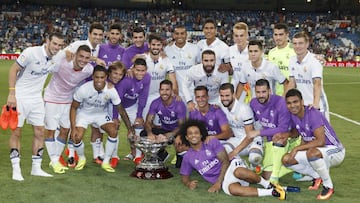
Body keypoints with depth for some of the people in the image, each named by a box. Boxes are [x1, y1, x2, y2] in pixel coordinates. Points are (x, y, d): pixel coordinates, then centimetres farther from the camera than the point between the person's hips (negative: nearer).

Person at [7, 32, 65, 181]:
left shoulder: (56, 60, 0)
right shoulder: (31, 52, -18)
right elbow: (13, 70, -13)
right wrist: (11, 94, -18)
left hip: (36, 99, 6)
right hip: (19, 97, -6)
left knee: (40, 132, 5)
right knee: (16, 132, -1)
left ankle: (36, 168, 15)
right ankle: (16, 170, 7)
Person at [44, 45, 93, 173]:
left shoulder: (89, 70, -18)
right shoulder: (62, 62, -31)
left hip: (68, 100, 4)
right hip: (52, 99, -4)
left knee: (65, 130, 8)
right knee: (50, 130, 1)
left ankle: (56, 159, 24)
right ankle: (54, 162, 14)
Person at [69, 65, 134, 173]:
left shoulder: (111, 90, -27)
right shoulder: (84, 89, -31)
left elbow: (121, 110, -14)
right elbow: (73, 108, -16)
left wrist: (130, 129, -13)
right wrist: (73, 128, -23)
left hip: (102, 114, 1)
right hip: (84, 113, -1)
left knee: (113, 131, -22)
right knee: (77, 137, -20)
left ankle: (106, 162, -4)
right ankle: (81, 159, 13)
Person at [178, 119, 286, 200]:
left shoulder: (212, 142, 3)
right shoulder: (187, 157, 11)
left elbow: (225, 161, -3)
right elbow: (184, 176, 19)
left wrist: (218, 182, -13)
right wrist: (188, 183, -7)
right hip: (224, 182, 1)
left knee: (238, 172, -43)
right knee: (231, 188, -39)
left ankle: (268, 184, -22)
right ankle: (271, 192, -34)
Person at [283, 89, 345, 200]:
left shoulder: (313, 114, -26)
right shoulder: (293, 115, -3)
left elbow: (320, 141, -32)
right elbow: (296, 131, 19)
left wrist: (297, 148, -26)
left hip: (335, 150, -8)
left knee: (311, 153, -40)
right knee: (286, 159, -4)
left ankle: (328, 186, -16)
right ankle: (317, 177, 13)